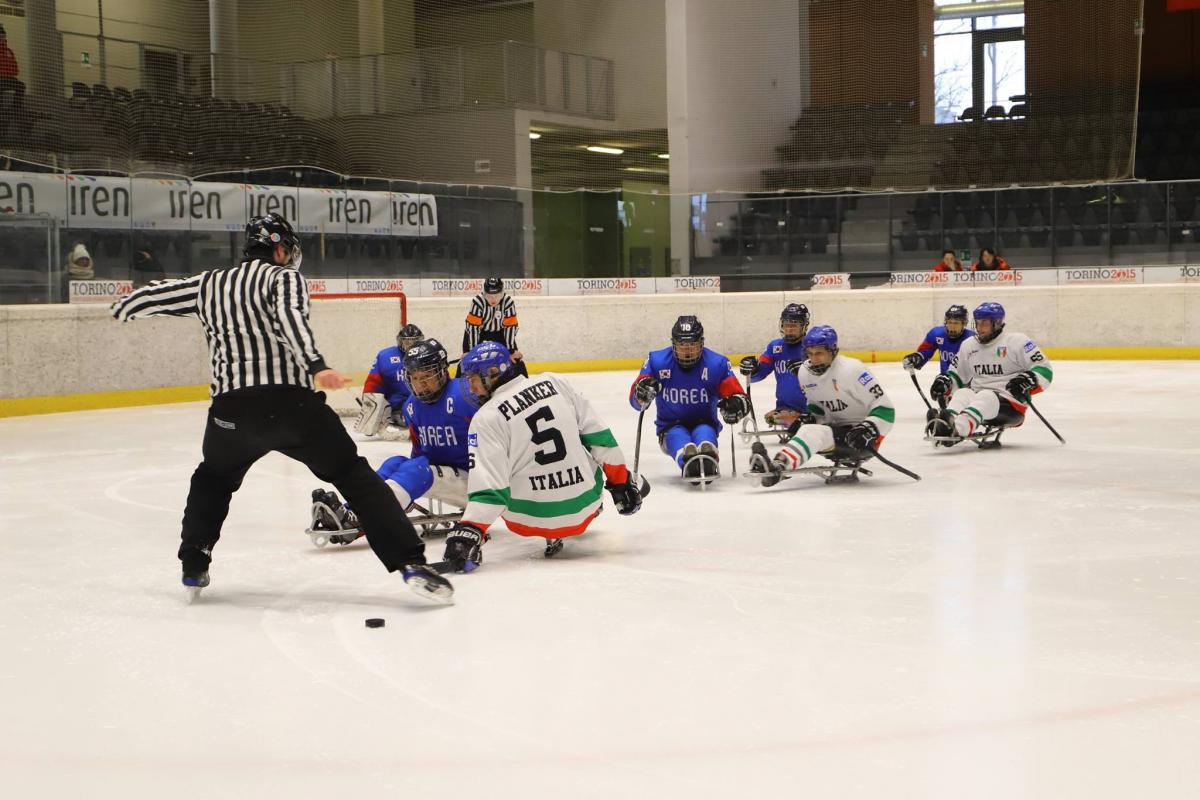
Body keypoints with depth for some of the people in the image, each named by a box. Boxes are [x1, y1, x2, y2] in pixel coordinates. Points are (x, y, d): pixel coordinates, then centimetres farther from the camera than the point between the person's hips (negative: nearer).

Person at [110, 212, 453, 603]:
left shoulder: (208, 284, 20)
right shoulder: (283, 277, 6)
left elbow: (159, 294, 32)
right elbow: (289, 317, -15)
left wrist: (123, 306, 54)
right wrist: (315, 366, -29)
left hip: (231, 409, 4)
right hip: (292, 402, -3)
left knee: (213, 479, 34)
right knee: (354, 476, 3)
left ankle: (193, 567, 32)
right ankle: (410, 563, -9)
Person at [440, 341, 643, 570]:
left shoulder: (487, 418, -12)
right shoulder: (553, 383, 0)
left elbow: (488, 484, -20)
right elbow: (598, 434, 3)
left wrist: (468, 531, -24)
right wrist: (620, 481, 12)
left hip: (533, 519, -5)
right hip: (587, 506, 5)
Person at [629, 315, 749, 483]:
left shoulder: (717, 363, -7)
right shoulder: (657, 361, -5)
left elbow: (740, 398, -8)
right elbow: (635, 400, -5)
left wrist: (734, 405, -33)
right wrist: (643, 391, -31)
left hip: (704, 423, 0)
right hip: (670, 427, 0)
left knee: (704, 433, -35)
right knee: (678, 437, -34)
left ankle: (707, 462, -70)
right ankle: (689, 461, -69)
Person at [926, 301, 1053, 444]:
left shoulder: (1017, 341, -3)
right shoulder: (968, 345, 15)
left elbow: (1045, 370, -6)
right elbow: (956, 374, 24)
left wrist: (1028, 381, -26)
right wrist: (945, 382, 2)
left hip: (1012, 405, -5)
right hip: (977, 398, 5)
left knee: (986, 397, -36)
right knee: (962, 394, -26)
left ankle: (957, 429, -67)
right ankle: (944, 424, -59)